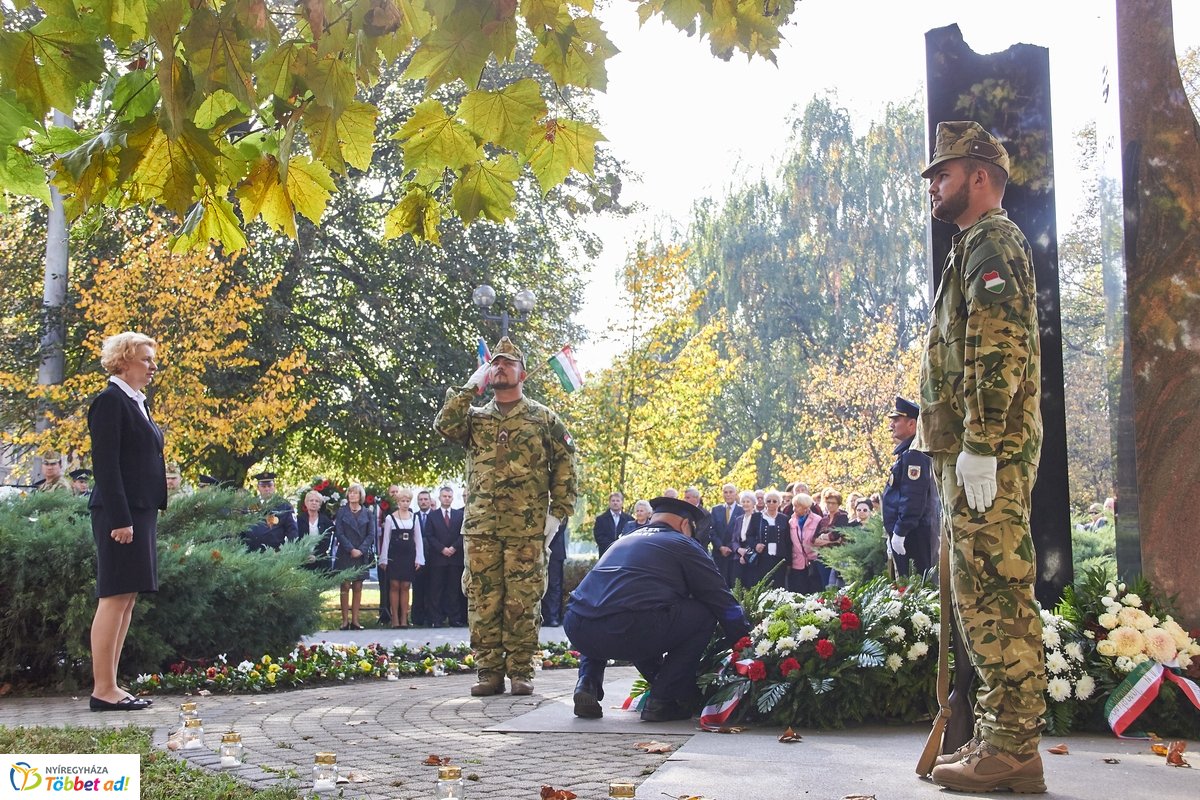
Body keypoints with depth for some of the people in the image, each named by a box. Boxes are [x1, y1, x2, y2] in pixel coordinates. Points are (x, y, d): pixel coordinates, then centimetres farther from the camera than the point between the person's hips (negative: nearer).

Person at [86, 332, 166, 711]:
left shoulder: (137, 402, 17)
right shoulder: (110, 400, -10)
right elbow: (105, 463, -17)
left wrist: (147, 515, 16)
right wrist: (119, 519, -21)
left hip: (141, 511, 9)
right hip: (120, 513, -9)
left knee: (128, 598, 10)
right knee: (115, 597, -6)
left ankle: (110, 686, 15)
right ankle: (103, 690, -1)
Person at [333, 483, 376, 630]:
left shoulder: (368, 513, 7)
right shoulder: (342, 512, 3)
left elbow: (371, 534, 3)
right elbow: (339, 533, -3)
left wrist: (361, 550, -10)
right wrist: (351, 549, -13)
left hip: (361, 555, 2)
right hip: (345, 554, -2)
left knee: (358, 587, 3)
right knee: (345, 587, -3)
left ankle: (355, 620, 5)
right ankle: (345, 620, -1)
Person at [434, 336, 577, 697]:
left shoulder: (544, 418, 9)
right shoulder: (475, 417, 15)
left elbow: (565, 467, 6)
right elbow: (445, 425, -6)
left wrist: (557, 513, -2)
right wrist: (470, 387, -4)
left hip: (527, 529, -2)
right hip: (481, 528, 2)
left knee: (523, 603, -1)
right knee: (483, 601, 2)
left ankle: (521, 672, 7)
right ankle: (489, 671, 9)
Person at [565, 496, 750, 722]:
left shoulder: (623, 540, 33)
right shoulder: (683, 544, 13)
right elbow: (724, 602, 13)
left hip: (576, 630, 7)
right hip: (626, 632, -7)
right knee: (705, 613, 10)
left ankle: (588, 684, 15)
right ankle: (662, 701, 8)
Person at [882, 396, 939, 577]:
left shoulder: (914, 455, -13)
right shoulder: (905, 452, 19)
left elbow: (913, 498, -21)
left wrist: (899, 533, -20)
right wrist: (892, 534, 22)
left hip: (913, 535, -10)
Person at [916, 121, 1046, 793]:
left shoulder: (992, 240, -6)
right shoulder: (981, 247, 26)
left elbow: (996, 349, -19)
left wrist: (978, 446, -24)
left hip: (987, 453, -11)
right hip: (976, 453, 11)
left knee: (994, 593, -10)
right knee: (987, 596, 11)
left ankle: (1012, 750, -7)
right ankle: (1003, 738, 16)